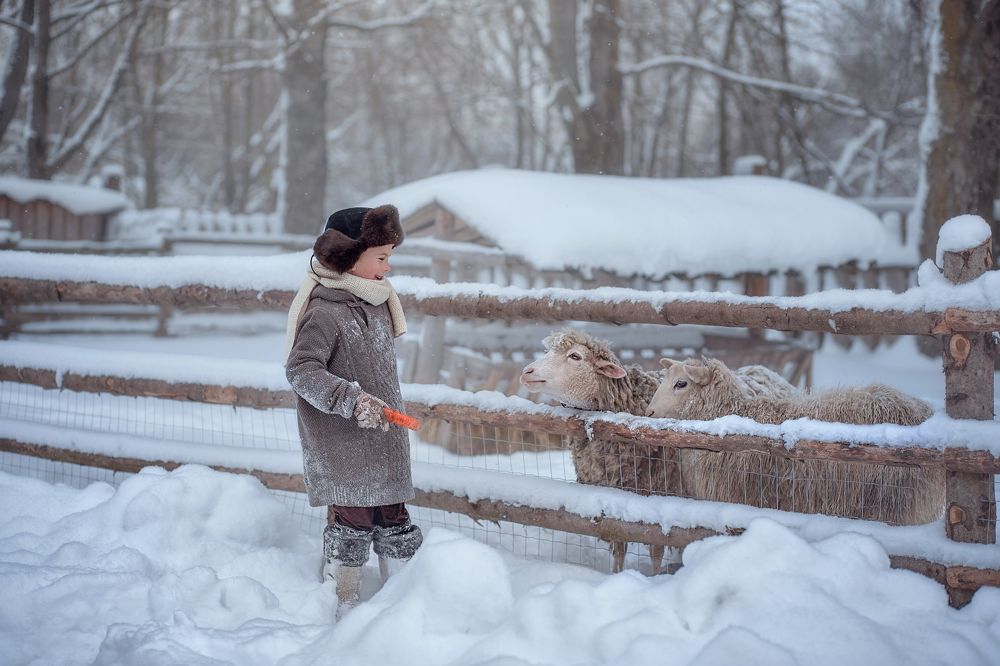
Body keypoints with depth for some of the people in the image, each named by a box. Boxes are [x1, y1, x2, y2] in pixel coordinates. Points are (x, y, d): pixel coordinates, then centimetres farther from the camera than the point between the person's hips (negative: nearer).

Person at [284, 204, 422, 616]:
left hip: (382, 436, 8)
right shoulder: (325, 312, -19)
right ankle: (345, 604, 13)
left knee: (393, 519, 12)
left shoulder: (377, 302, 8)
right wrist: (351, 400, -30)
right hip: (342, 443, -8)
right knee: (353, 519, -1)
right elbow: (300, 370, -22)